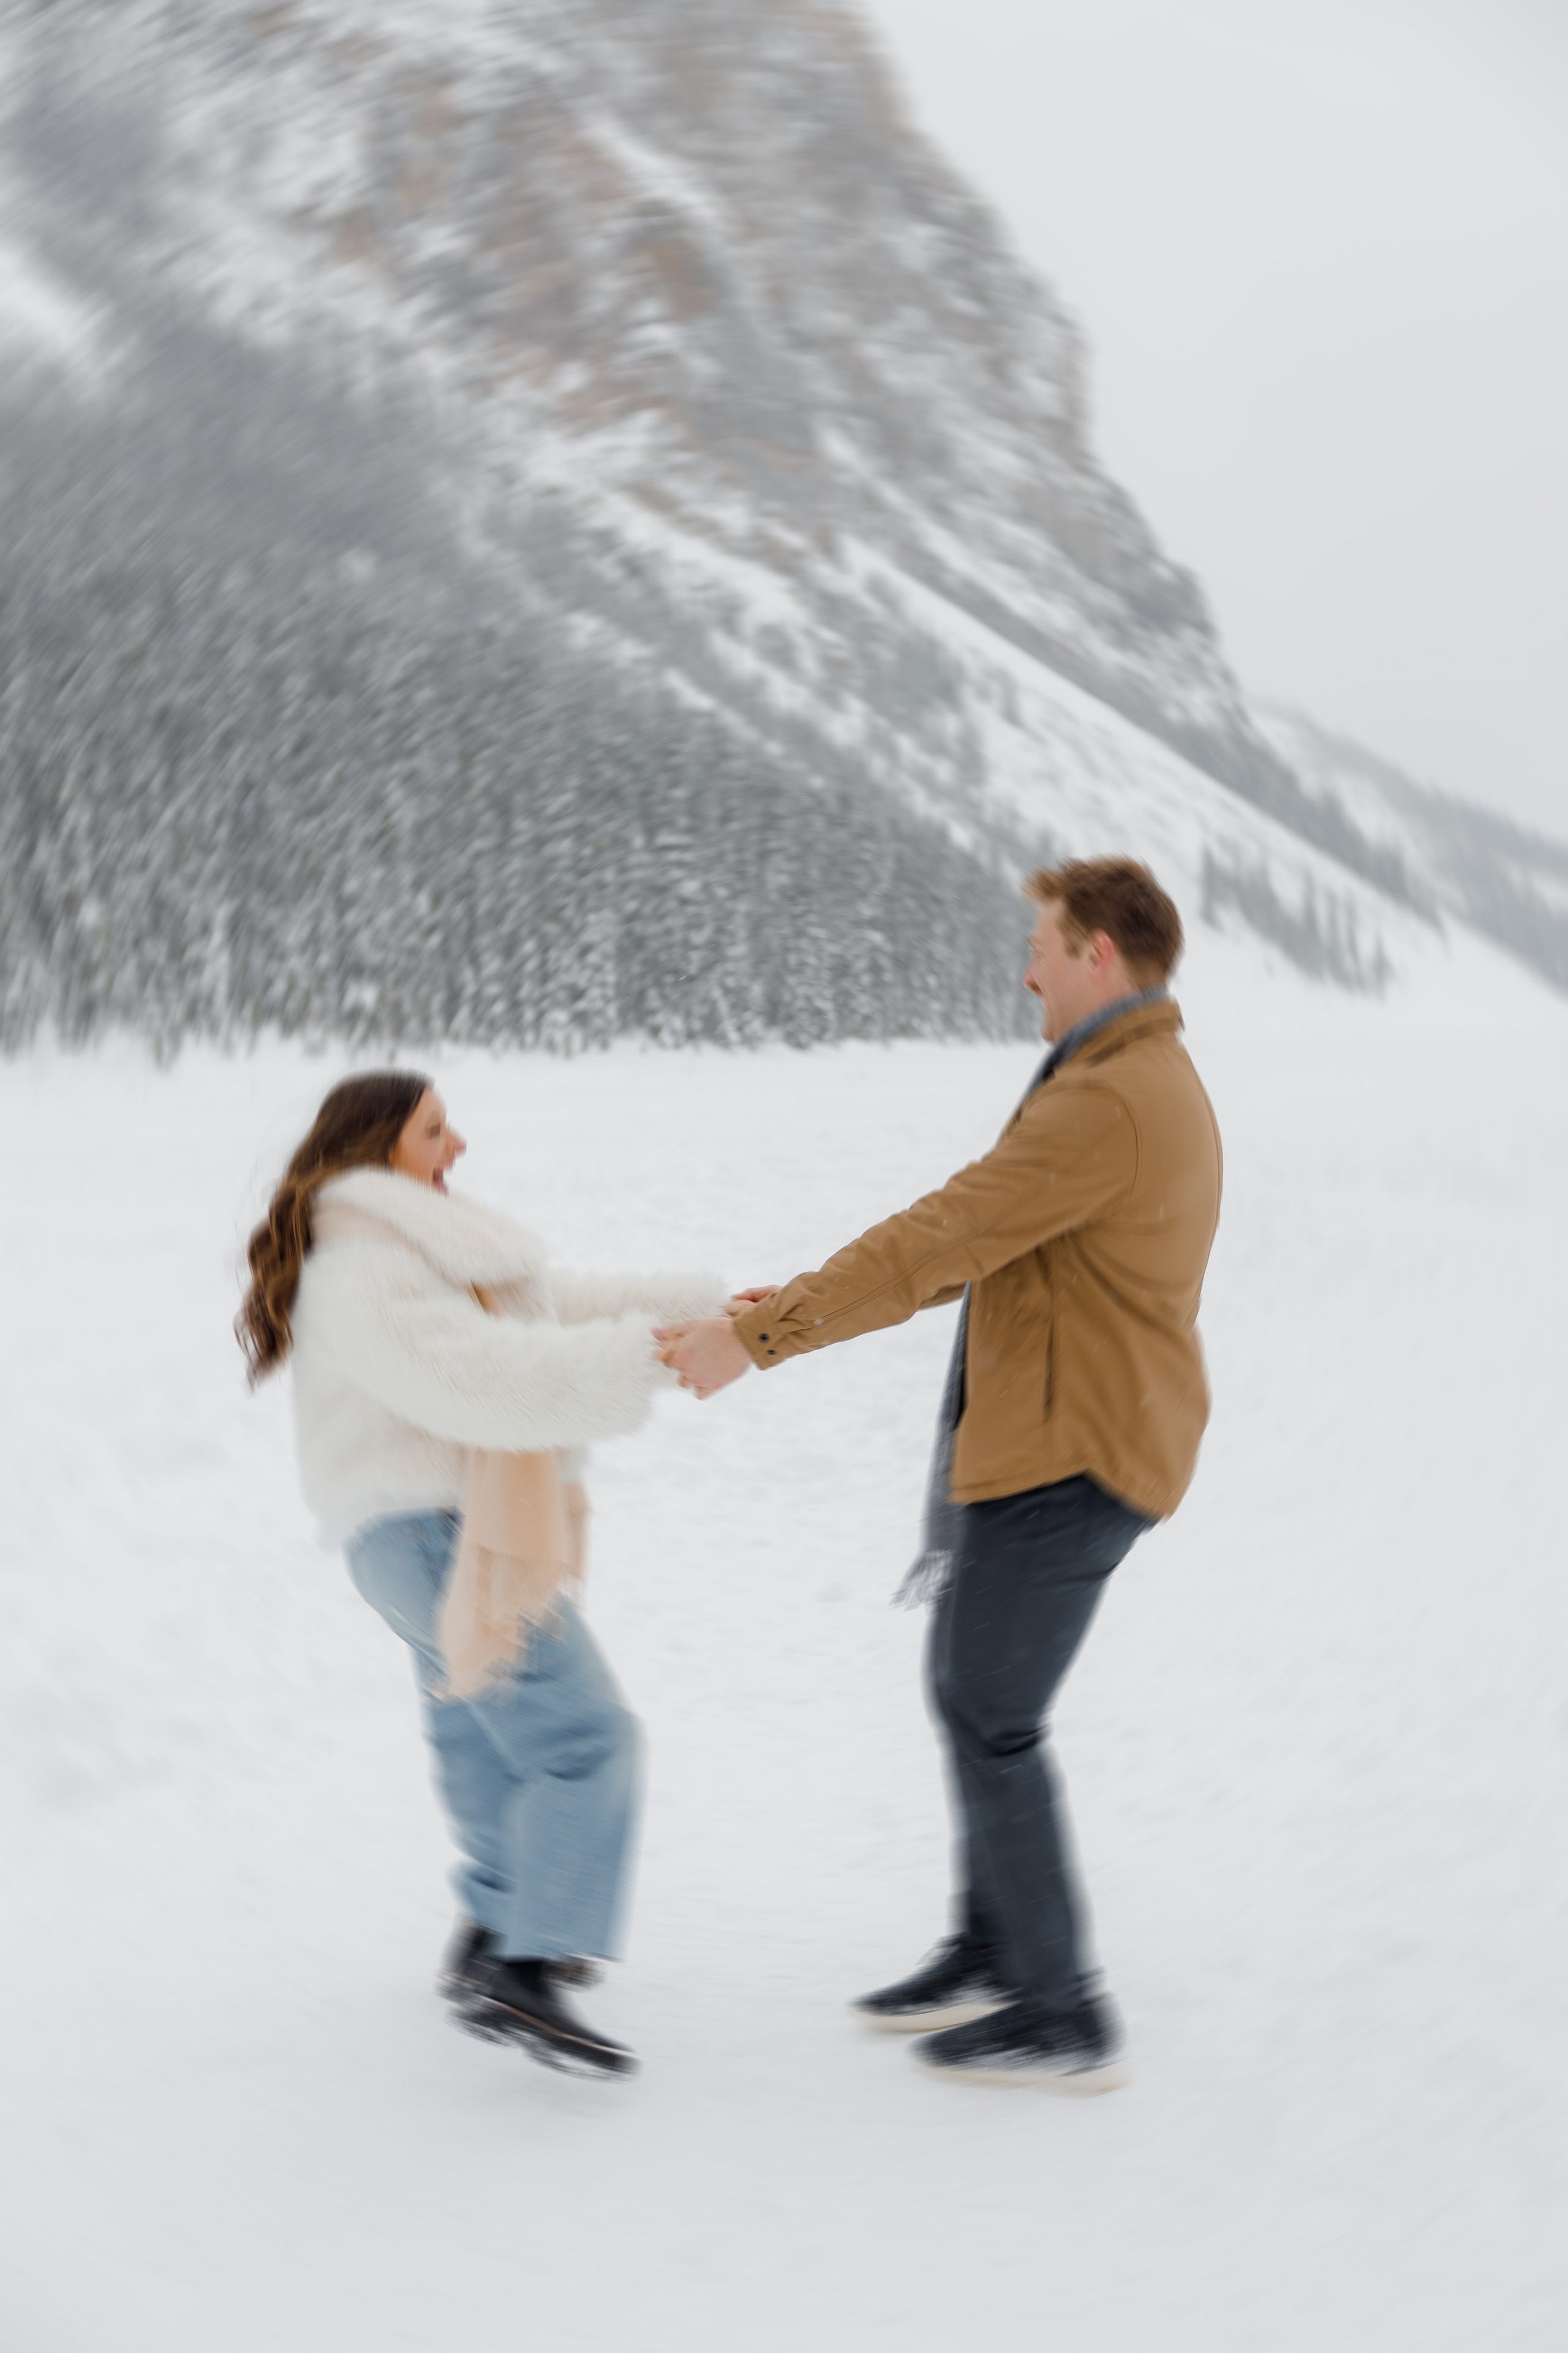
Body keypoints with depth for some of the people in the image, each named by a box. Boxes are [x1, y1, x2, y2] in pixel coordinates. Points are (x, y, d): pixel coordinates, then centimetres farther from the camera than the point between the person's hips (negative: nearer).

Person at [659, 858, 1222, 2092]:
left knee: (991, 1721, -2)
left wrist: (759, 1337, -19)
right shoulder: (1156, 1087, 15)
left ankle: (1064, 2019, 6)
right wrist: (804, 1302, 14)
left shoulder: (1103, 1104, -21)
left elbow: (940, 1240, -23)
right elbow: (980, 1243, 18)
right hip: (1061, 1443, 10)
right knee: (971, 1691, 19)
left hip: (1070, 1457, -10)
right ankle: (993, 1951, 31)